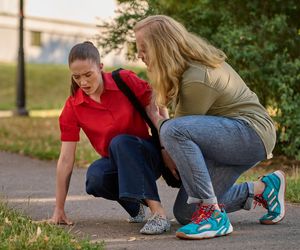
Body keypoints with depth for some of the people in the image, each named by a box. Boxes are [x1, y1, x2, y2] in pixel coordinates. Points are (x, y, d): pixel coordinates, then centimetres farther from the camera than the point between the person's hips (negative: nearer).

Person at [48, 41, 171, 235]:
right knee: (95, 176, -32)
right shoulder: (73, 107, -9)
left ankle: (159, 213, -41)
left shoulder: (125, 81, -13)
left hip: (147, 156, -2)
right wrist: (59, 209, -12)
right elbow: (66, 159, -11)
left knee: (120, 142, -35)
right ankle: (135, 206, -2)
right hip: (115, 164, 2)